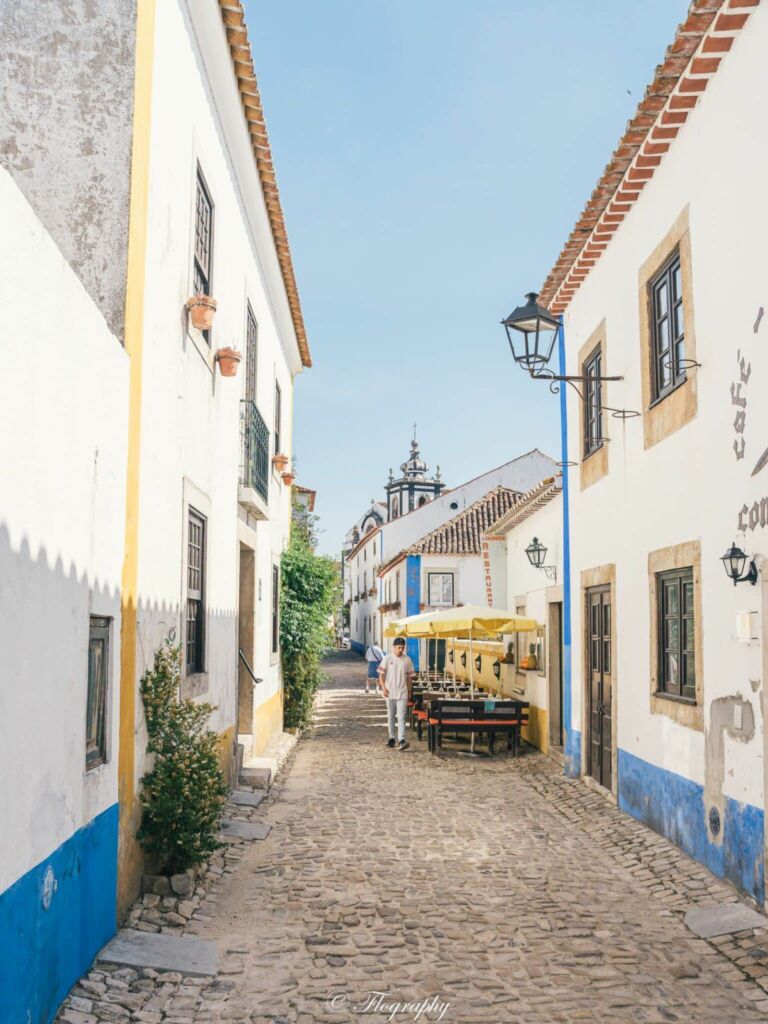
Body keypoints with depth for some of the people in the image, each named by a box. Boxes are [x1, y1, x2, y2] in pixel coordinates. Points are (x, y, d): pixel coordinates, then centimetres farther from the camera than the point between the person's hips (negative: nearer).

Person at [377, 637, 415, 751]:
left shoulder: (407, 660, 2)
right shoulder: (387, 658, -2)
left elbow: (410, 677, 9)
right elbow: (381, 674, 0)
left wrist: (409, 691, 9)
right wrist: (383, 688, -10)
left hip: (402, 693, 0)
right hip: (390, 693, 0)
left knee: (401, 717, -10)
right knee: (390, 716, 10)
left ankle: (401, 740, -18)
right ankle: (391, 738, 20)